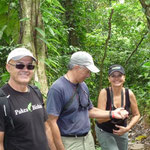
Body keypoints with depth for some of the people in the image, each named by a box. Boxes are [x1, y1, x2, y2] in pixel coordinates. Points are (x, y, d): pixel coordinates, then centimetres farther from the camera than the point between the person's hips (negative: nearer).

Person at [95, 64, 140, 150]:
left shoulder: (129, 94, -12)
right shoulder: (104, 93, -21)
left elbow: (136, 115, 0)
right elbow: (100, 119, -24)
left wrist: (127, 128, -14)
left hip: (121, 132, 4)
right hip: (104, 132, -4)